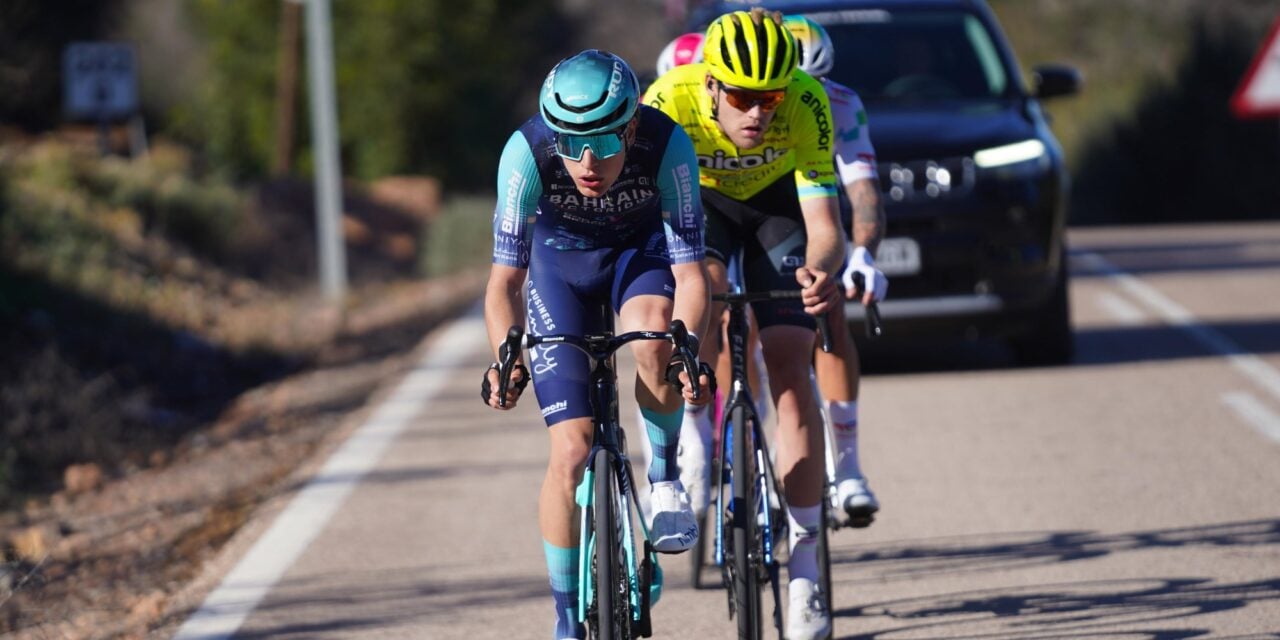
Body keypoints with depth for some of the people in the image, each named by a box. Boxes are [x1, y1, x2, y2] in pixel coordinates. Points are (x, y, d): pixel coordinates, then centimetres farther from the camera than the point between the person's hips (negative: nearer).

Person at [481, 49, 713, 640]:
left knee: (652, 330, -36)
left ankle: (665, 476, -10)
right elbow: (505, 279, -26)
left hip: (643, 248, 0)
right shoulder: (527, 150, -33)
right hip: (561, 258, 0)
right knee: (571, 450, -10)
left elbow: (690, 271, -30)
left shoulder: (666, 145, -34)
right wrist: (506, 358, -43)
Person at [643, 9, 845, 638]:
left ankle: (804, 573, -13)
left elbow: (824, 227, -35)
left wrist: (821, 270, -58)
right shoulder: (669, 102, -35)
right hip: (699, 198, 1)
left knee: (787, 362, -14)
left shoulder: (806, 103, -34)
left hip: (778, 200, 0)